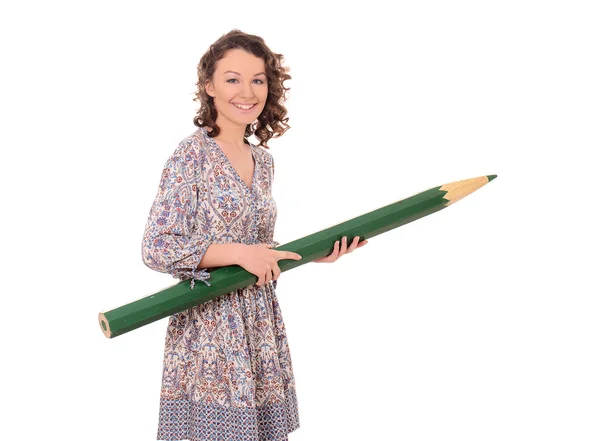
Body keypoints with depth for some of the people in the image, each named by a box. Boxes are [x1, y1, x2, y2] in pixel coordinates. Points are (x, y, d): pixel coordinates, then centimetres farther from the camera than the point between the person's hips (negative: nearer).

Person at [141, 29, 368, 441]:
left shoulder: (264, 161, 10)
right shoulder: (192, 154, -12)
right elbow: (157, 248, -16)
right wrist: (240, 253, -20)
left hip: (260, 326, 7)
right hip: (210, 331, -6)